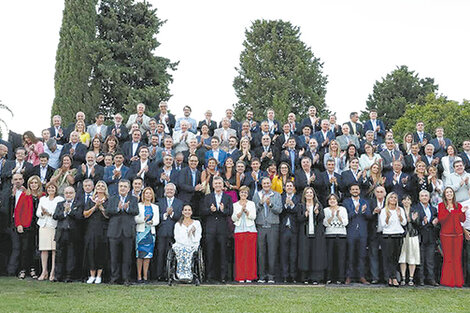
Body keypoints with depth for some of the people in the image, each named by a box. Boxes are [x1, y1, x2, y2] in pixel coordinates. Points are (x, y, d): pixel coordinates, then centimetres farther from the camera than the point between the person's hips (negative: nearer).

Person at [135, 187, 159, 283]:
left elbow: (157, 220, 7)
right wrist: (144, 219, -20)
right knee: (140, 255, -6)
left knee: (148, 255, 1)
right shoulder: (138, 205, 7)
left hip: (151, 232, 3)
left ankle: (145, 276, 5)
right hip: (140, 231, -3)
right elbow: (135, 219, -3)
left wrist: (151, 222, -13)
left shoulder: (155, 207, 17)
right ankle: (139, 276, -3)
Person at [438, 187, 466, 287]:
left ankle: (458, 281, 11)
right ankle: (448, 281, 3)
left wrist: (463, 212, -5)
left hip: (458, 234, 3)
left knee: (457, 258, 4)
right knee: (448, 258, -4)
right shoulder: (441, 205, 2)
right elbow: (440, 219, -8)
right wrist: (448, 211, -20)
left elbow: (462, 220, 12)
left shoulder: (458, 205, 12)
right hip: (446, 234, -3)